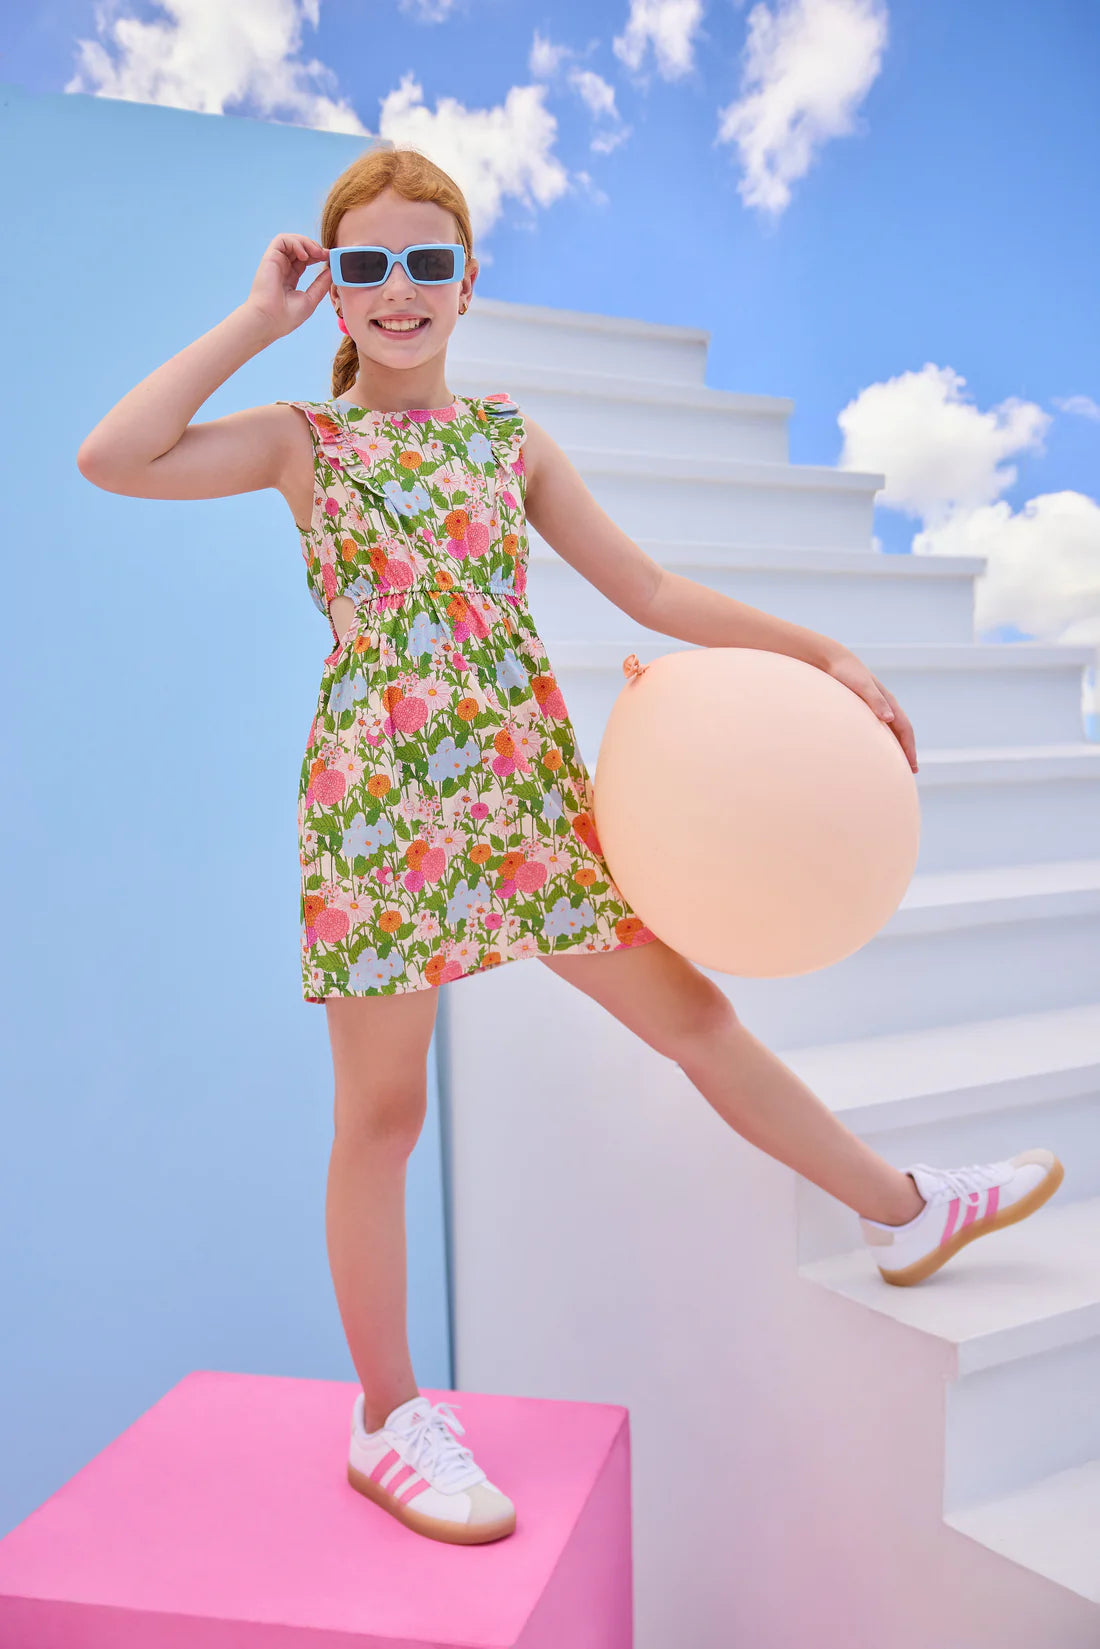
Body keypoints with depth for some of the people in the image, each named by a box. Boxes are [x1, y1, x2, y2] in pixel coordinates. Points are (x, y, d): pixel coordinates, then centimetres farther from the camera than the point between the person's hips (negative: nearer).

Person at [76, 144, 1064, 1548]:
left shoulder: (509, 437, 11)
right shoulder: (303, 441, 2)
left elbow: (651, 593, 11)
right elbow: (111, 458, -15)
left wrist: (822, 653, 7)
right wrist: (257, 319, -5)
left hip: (527, 787, 4)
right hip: (378, 798, -3)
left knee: (693, 1016, 14)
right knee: (381, 1114, 6)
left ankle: (905, 1211, 33)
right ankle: (389, 1422, 23)